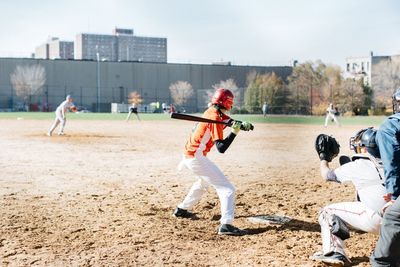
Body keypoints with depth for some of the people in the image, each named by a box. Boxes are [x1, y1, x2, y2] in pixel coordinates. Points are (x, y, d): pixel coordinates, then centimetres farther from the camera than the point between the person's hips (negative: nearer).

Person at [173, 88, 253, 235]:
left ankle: (182, 210, 45)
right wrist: (234, 132, -25)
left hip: (189, 155, 10)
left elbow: (232, 122, 9)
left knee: (203, 182, 36)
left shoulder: (213, 111, 8)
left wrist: (243, 124, -11)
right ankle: (226, 225, -22)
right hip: (197, 158, -10)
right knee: (227, 189, -11)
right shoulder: (215, 118, -18)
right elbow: (221, 148, -23)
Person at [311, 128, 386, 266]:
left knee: (327, 212, 4)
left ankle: (334, 252, -8)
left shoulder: (357, 166, 1)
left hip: (376, 219, -7)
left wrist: (323, 158, 31)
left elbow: (327, 175, 14)